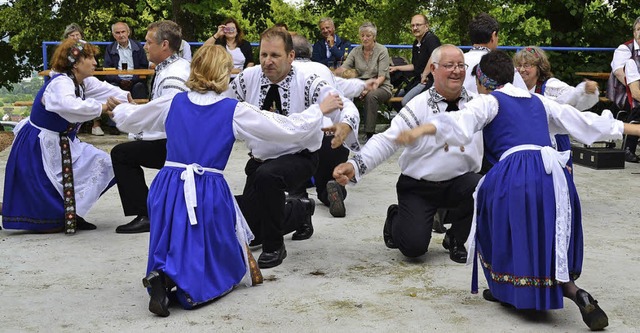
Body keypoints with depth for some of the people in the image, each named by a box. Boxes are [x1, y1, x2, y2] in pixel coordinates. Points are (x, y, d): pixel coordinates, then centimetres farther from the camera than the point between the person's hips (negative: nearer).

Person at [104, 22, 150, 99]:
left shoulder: (138, 46, 10)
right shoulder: (110, 48, 13)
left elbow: (144, 67, 4)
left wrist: (132, 80, -13)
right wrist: (120, 81, -14)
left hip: (135, 82, 0)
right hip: (118, 82, 0)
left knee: (139, 86, -31)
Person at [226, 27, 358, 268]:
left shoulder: (307, 83, -18)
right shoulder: (248, 78, -9)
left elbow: (346, 108, -24)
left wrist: (344, 126, -47)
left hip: (298, 159, -5)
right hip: (259, 159, 5)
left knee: (267, 176, -38)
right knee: (249, 225, 8)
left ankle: (274, 246, -15)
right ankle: (300, 211, 40)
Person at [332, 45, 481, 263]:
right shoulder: (419, 106, -10)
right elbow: (387, 140, -18)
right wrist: (355, 165, -31)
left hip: (459, 181, 3)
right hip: (418, 186, -3)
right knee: (413, 246, -17)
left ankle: (456, 240, 2)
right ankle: (395, 218, 24)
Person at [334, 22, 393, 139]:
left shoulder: (382, 50, -3)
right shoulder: (356, 51, 9)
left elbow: (382, 77, -12)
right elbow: (342, 69, -1)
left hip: (380, 86, -3)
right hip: (361, 85, 4)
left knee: (371, 95, -38)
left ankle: (370, 133, -33)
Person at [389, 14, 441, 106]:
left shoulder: (431, 39, -14)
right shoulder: (416, 43, 17)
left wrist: (424, 75, -25)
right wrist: (396, 68, 25)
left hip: (429, 79, -10)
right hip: (418, 80, 10)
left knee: (406, 101, -25)